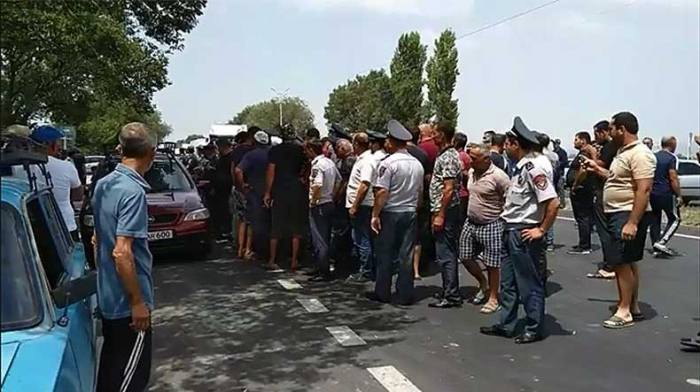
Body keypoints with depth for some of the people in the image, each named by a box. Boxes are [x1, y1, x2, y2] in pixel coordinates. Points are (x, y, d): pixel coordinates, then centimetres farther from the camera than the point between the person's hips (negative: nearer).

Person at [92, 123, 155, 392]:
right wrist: (138, 301, -20)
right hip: (127, 300, -9)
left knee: (111, 363, 22)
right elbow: (122, 253, -27)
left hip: (108, 295, 9)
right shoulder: (133, 191, -23)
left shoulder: (103, 184, 5)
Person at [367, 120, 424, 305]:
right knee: (406, 255, 8)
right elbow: (420, 191, 12)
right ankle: (405, 295, 12)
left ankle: (382, 293, 13)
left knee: (385, 254, 5)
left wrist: (375, 214, -12)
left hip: (390, 213, -5)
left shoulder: (388, 163, -13)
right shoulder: (417, 164, 7)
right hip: (410, 213, 5)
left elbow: (382, 192, -17)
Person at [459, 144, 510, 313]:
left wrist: (503, 219, -11)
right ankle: (484, 285, 34)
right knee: (465, 257, 12)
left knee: (492, 264, 3)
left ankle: (493, 298, 19)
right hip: (470, 223, 8)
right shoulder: (471, 172, 5)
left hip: (491, 226, -8)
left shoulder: (498, 176, -19)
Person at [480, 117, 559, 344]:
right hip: (510, 231, 10)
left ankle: (535, 329, 17)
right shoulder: (521, 167, 10)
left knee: (529, 284, 3)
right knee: (508, 282, 16)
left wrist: (541, 230, -17)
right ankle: (505, 325, 27)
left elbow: (553, 203, -24)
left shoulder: (534, 168, -18)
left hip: (524, 234, -10)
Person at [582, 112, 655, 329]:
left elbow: (643, 190, -25)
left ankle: (625, 312, 0)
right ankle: (633, 306, 28)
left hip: (628, 215, -11)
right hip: (617, 214, 11)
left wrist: (632, 222, -29)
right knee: (628, 262, 17)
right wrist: (598, 170, 19)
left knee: (622, 262, -7)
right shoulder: (624, 151, 14)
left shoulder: (640, 154, -19)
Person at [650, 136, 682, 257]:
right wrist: (679, 196, -11)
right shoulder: (672, 158, -10)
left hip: (653, 194, 6)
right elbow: (673, 179, -16)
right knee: (675, 219, 6)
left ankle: (656, 248, 12)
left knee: (655, 220, 10)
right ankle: (661, 242, -8)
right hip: (666, 194, -6)